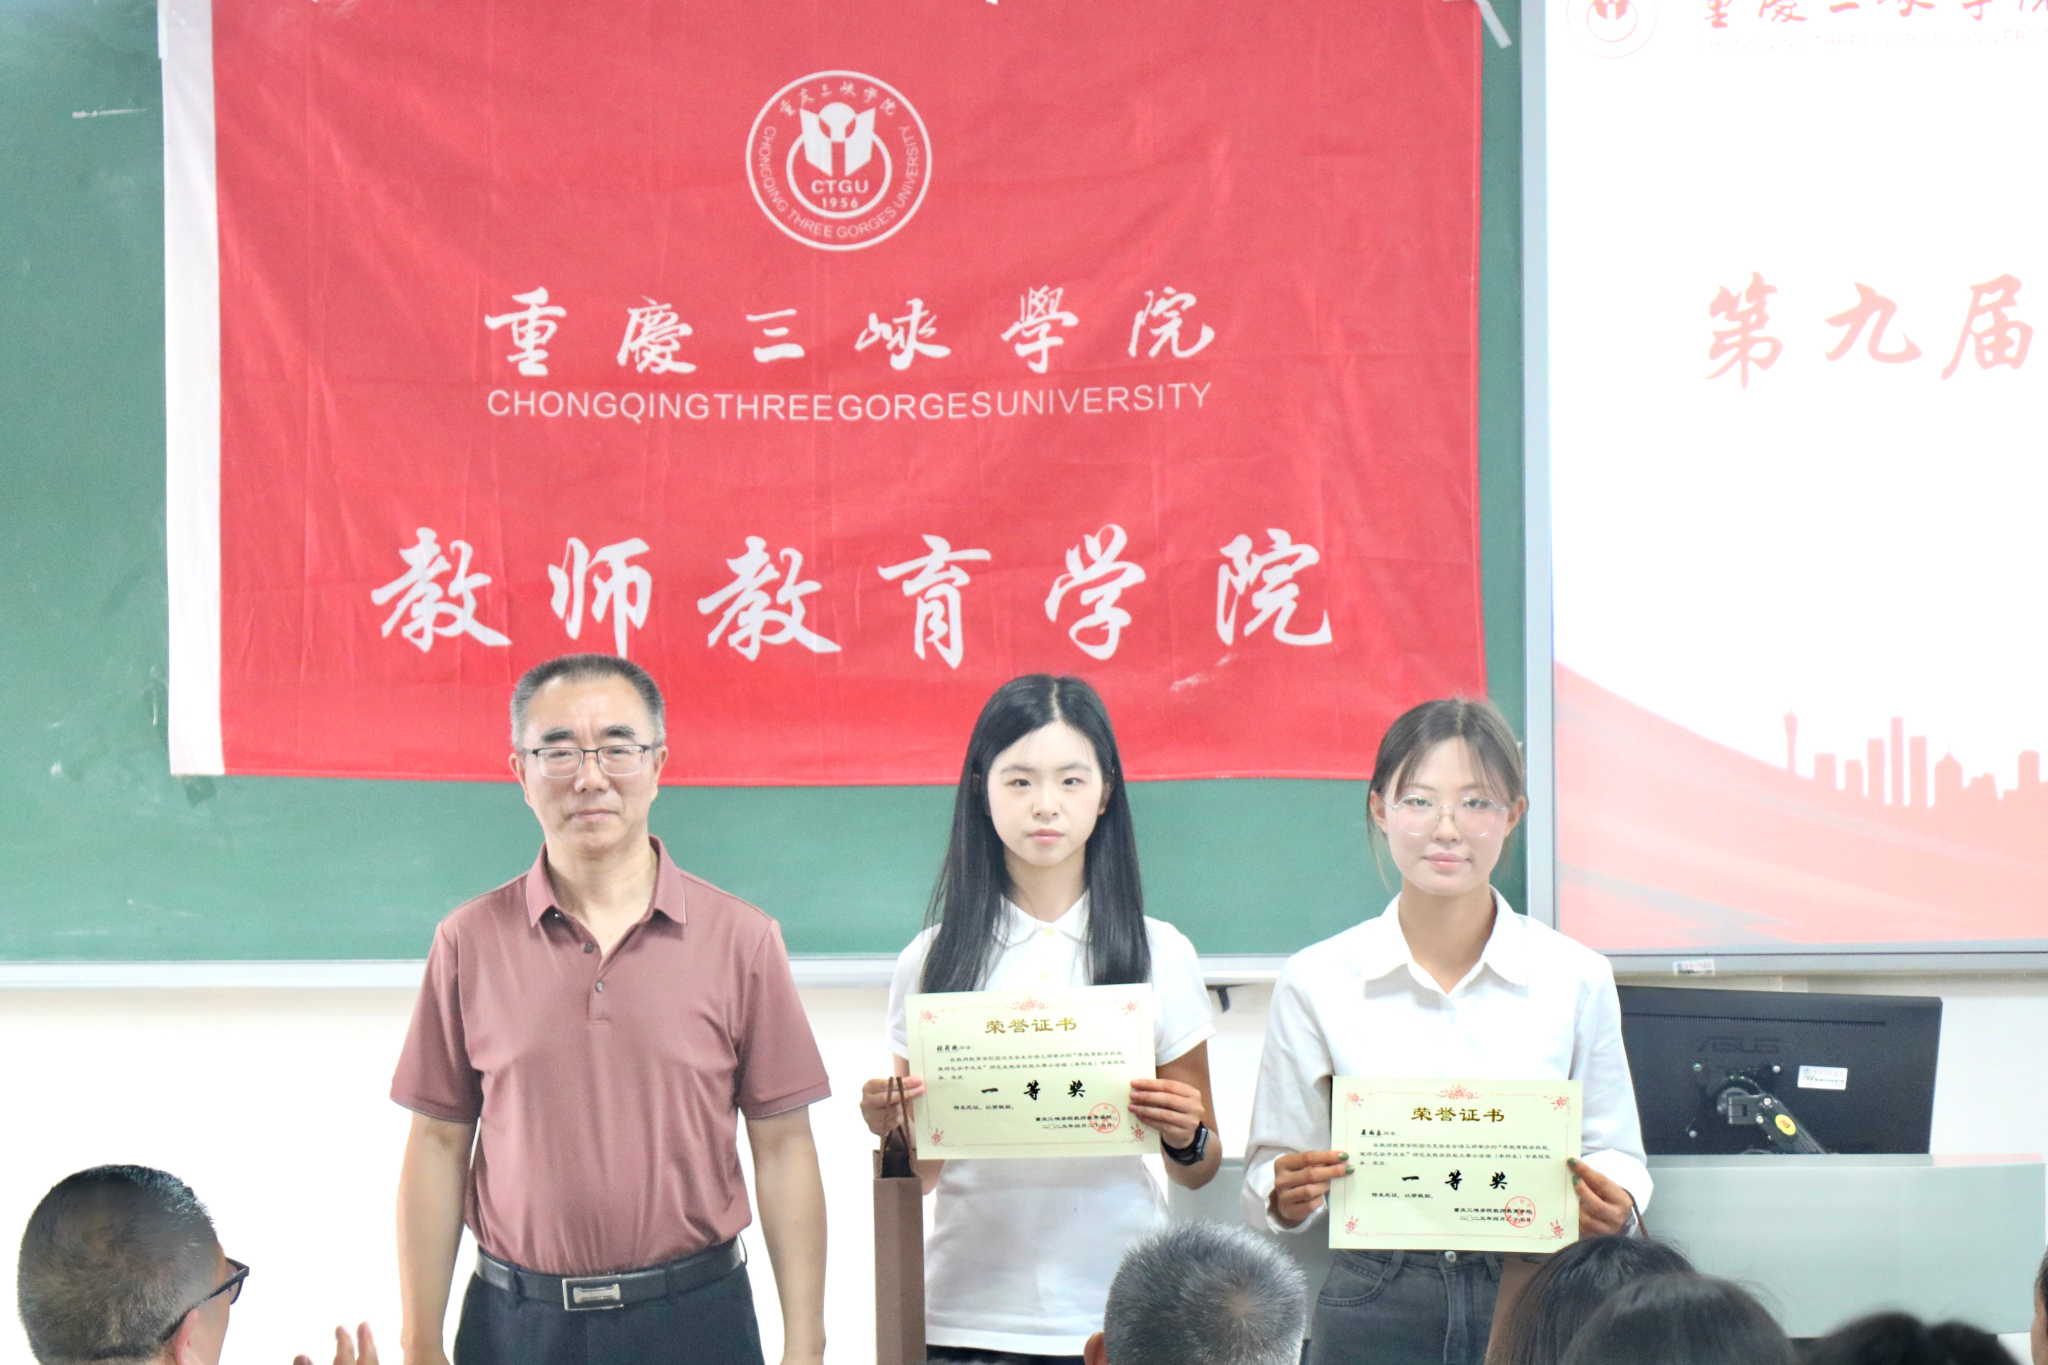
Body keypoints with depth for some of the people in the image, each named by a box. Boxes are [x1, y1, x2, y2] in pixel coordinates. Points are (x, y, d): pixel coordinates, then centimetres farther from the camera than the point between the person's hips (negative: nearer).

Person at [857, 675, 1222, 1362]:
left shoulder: (1158, 954, 4)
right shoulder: (933, 960, 4)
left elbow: (1199, 1172, 9)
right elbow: (918, 1173, 8)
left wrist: (1187, 1138, -12)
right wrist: (889, 1131, -11)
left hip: (1116, 1308, 0)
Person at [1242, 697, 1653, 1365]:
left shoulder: (1576, 978, 2)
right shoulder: (1315, 981, 1)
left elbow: (1613, 1151, 9)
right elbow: (1274, 1165, 6)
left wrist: (1613, 1207, -13)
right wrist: (1288, 1197, -16)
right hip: (1375, 1309, 0)